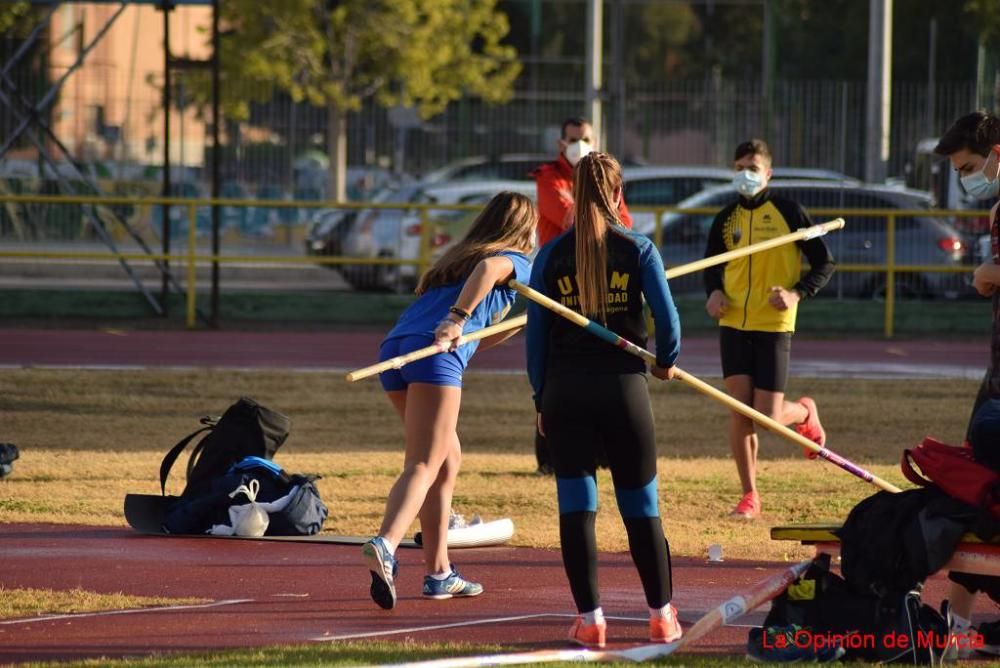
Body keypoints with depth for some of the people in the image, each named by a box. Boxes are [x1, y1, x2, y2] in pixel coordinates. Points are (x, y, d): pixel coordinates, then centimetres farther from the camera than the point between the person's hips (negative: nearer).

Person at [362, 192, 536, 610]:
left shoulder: (457, 258, 36)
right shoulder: (517, 262, 13)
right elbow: (489, 268, -12)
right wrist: (458, 319, -22)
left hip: (396, 345, 8)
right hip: (433, 353, -8)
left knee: (448, 458, 21)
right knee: (423, 466, -16)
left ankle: (439, 572, 20)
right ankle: (384, 547, -40)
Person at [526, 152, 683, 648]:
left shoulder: (551, 256, 1)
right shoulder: (638, 250, -2)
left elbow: (536, 334, 1)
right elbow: (667, 319, -6)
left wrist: (541, 399, 10)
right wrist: (666, 362, 14)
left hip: (565, 389, 0)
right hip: (624, 387, 0)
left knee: (576, 505, 3)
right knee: (640, 505, 9)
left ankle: (590, 619, 0)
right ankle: (662, 616, 15)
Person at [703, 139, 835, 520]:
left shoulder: (788, 213, -4)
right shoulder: (726, 219, 8)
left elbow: (824, 263, -1)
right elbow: (711, 265, 21)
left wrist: (797, 293, -17)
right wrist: (714, 292, -1)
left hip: (774, 326, -3)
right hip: (734, 324, 3)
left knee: (768, 420, -5)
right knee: (739, 412, -5)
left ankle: (803, 412, 31)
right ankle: (749, 496, 5)